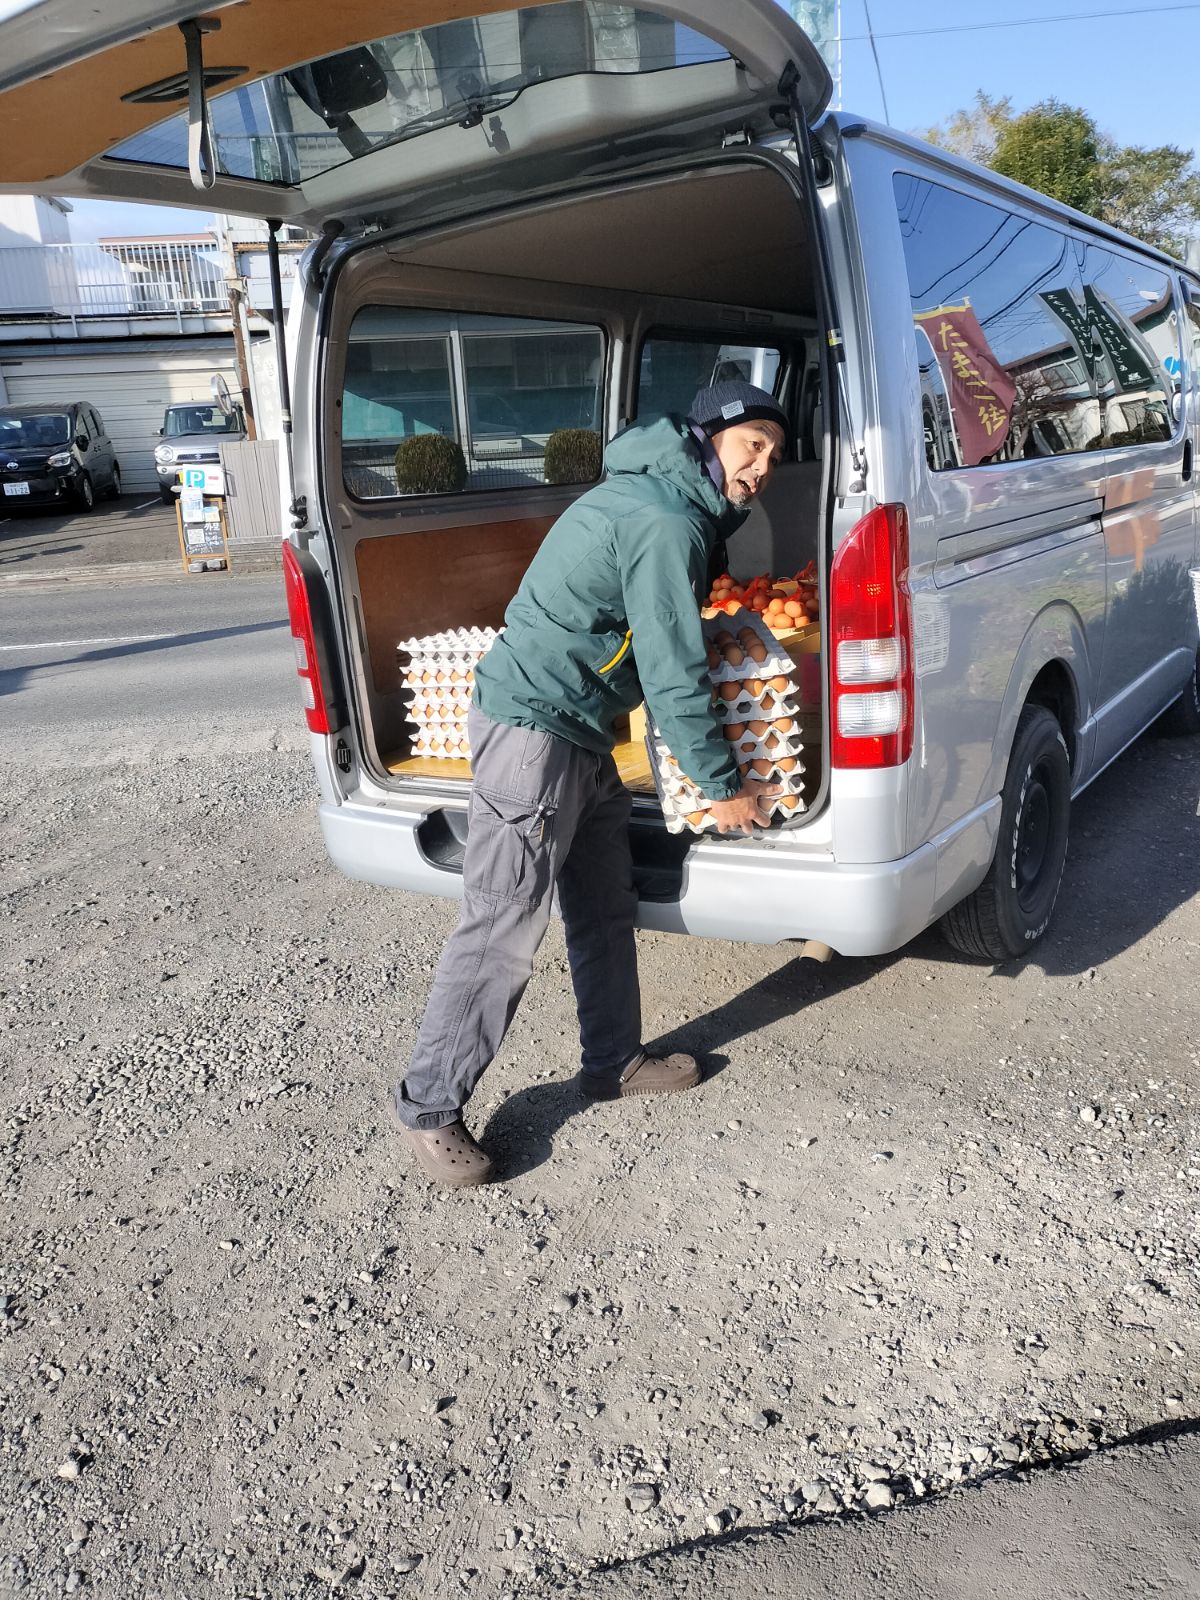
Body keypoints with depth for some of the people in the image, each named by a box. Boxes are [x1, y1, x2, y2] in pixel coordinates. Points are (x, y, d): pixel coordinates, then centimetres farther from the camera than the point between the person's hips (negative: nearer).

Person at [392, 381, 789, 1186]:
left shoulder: (659, 499, 15)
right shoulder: (668, 524, -18)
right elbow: (673, 674, -17)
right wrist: (723, 788, -8)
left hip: (580, 735, 11)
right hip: (534, 730, -11)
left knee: (605, 908, 18)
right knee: (505, 928, -5)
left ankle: (615, 1060, 33)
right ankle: (430, 1106, 8)